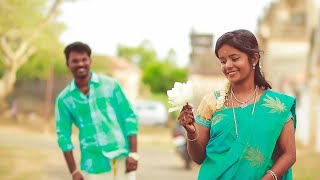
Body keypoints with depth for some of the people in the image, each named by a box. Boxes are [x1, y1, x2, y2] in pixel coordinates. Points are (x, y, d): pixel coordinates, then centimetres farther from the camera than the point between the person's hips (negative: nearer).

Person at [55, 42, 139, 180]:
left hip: (121, 159, -1)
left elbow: (130, 118, 2)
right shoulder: (64, 99, 4)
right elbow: (63, 136, 6)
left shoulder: (110, 85, 2)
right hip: (93, 166, 1)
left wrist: (133, 154, -6)